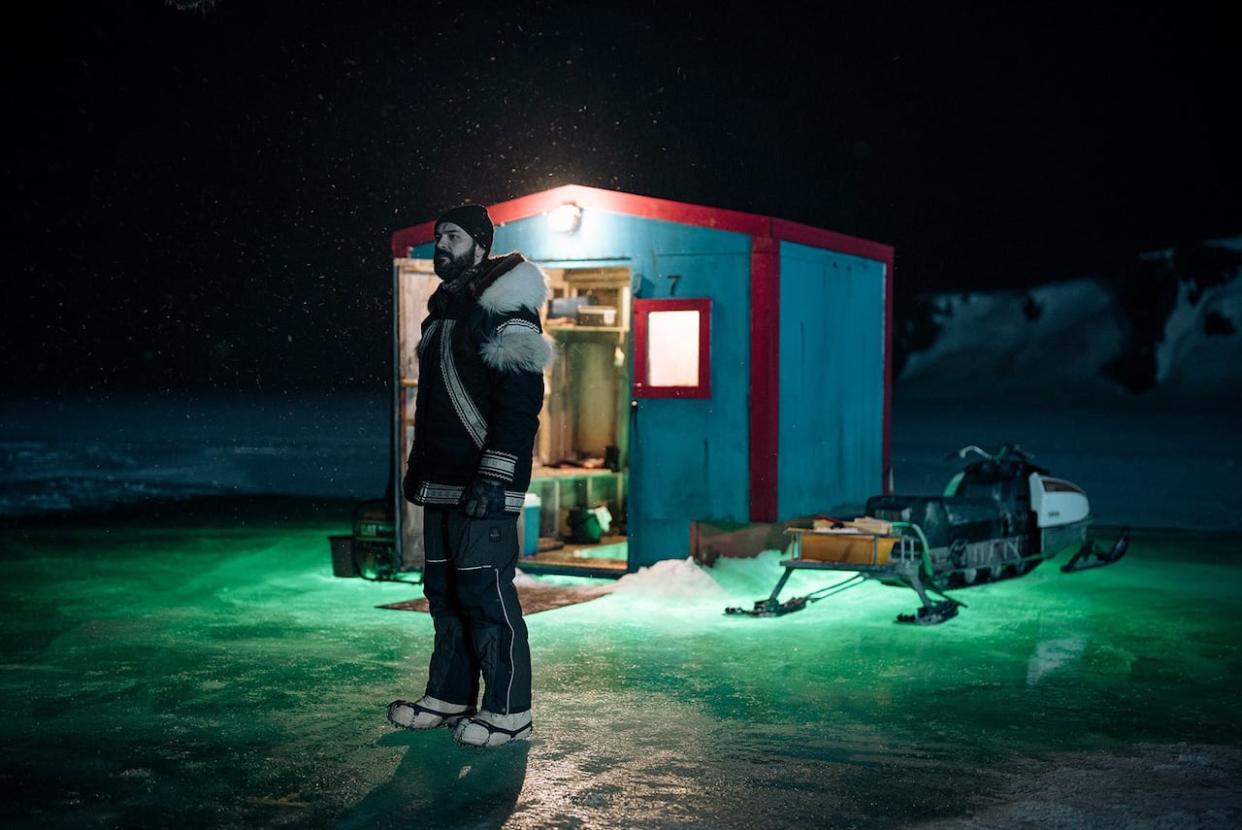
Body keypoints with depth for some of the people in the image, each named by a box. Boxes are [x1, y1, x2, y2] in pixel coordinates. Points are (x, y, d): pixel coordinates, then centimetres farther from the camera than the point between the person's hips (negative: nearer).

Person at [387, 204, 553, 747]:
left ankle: (509, 712, -1)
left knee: (486, 592, -9)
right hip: (443, 481, 10)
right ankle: (451, 697, 24)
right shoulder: (444, 309, 20)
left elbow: (521, 398, -18)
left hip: (483, 484, -10)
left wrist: (493, 476, -23)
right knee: (443, 591, 13)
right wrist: (418, 464, 24)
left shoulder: (502, 306, -10)